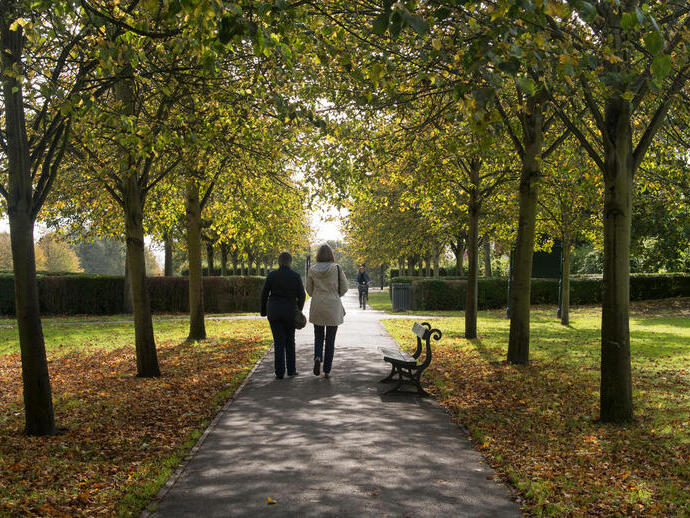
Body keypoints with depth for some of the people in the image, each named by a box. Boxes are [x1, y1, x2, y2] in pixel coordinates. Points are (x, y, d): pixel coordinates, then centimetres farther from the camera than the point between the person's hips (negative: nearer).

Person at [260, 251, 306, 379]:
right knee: (290, 340, 15)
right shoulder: (296, 276, -4)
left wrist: (263, 310, 12)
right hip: (290, 311, 0)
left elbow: (264, 294, 0)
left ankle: (279, 372, 1)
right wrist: (299, 310, 11)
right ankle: (291, 369, 17)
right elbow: (301, 295, -3)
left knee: (279, 342, 4)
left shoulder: (271, 275, -3)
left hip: (274, 311, 0)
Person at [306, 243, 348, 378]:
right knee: (330, 339, 8)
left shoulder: (312, 270, -2)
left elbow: (309, 290, 6)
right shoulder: (337, 269, -8)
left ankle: (317, 357, -10)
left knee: (318, 336, 17)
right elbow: (344, 288, -1)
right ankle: (327, 370, 9)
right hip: (333, 308, -1)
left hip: (317, 308, 2)